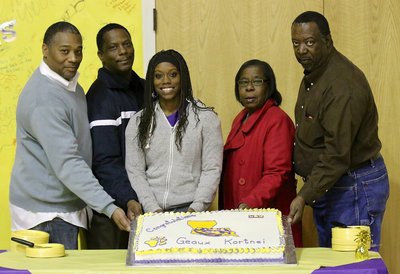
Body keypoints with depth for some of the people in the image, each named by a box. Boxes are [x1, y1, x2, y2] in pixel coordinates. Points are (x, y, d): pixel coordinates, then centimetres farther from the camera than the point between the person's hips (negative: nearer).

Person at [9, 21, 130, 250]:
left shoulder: (70, 84, 9)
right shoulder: (44, 98, -22)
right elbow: (67, 163, -28)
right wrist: (109, 208, -32)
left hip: (67, 206, 9)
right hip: (46, 213, -9)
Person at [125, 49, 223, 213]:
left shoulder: (206, 118, 7)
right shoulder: (138, 122, 12)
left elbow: (212, 169, 2)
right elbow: (135, 172, 7)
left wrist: (196, 207, -9)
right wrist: (153, 209, -6)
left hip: (190, 208, -1)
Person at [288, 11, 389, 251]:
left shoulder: (343, 85, -23)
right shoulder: (313, 74, 10)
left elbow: (338, 154, -27)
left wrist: (305, 197, -30)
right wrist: (308, 193, 9)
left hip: (355, 188, -10)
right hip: (327, 186, 10)